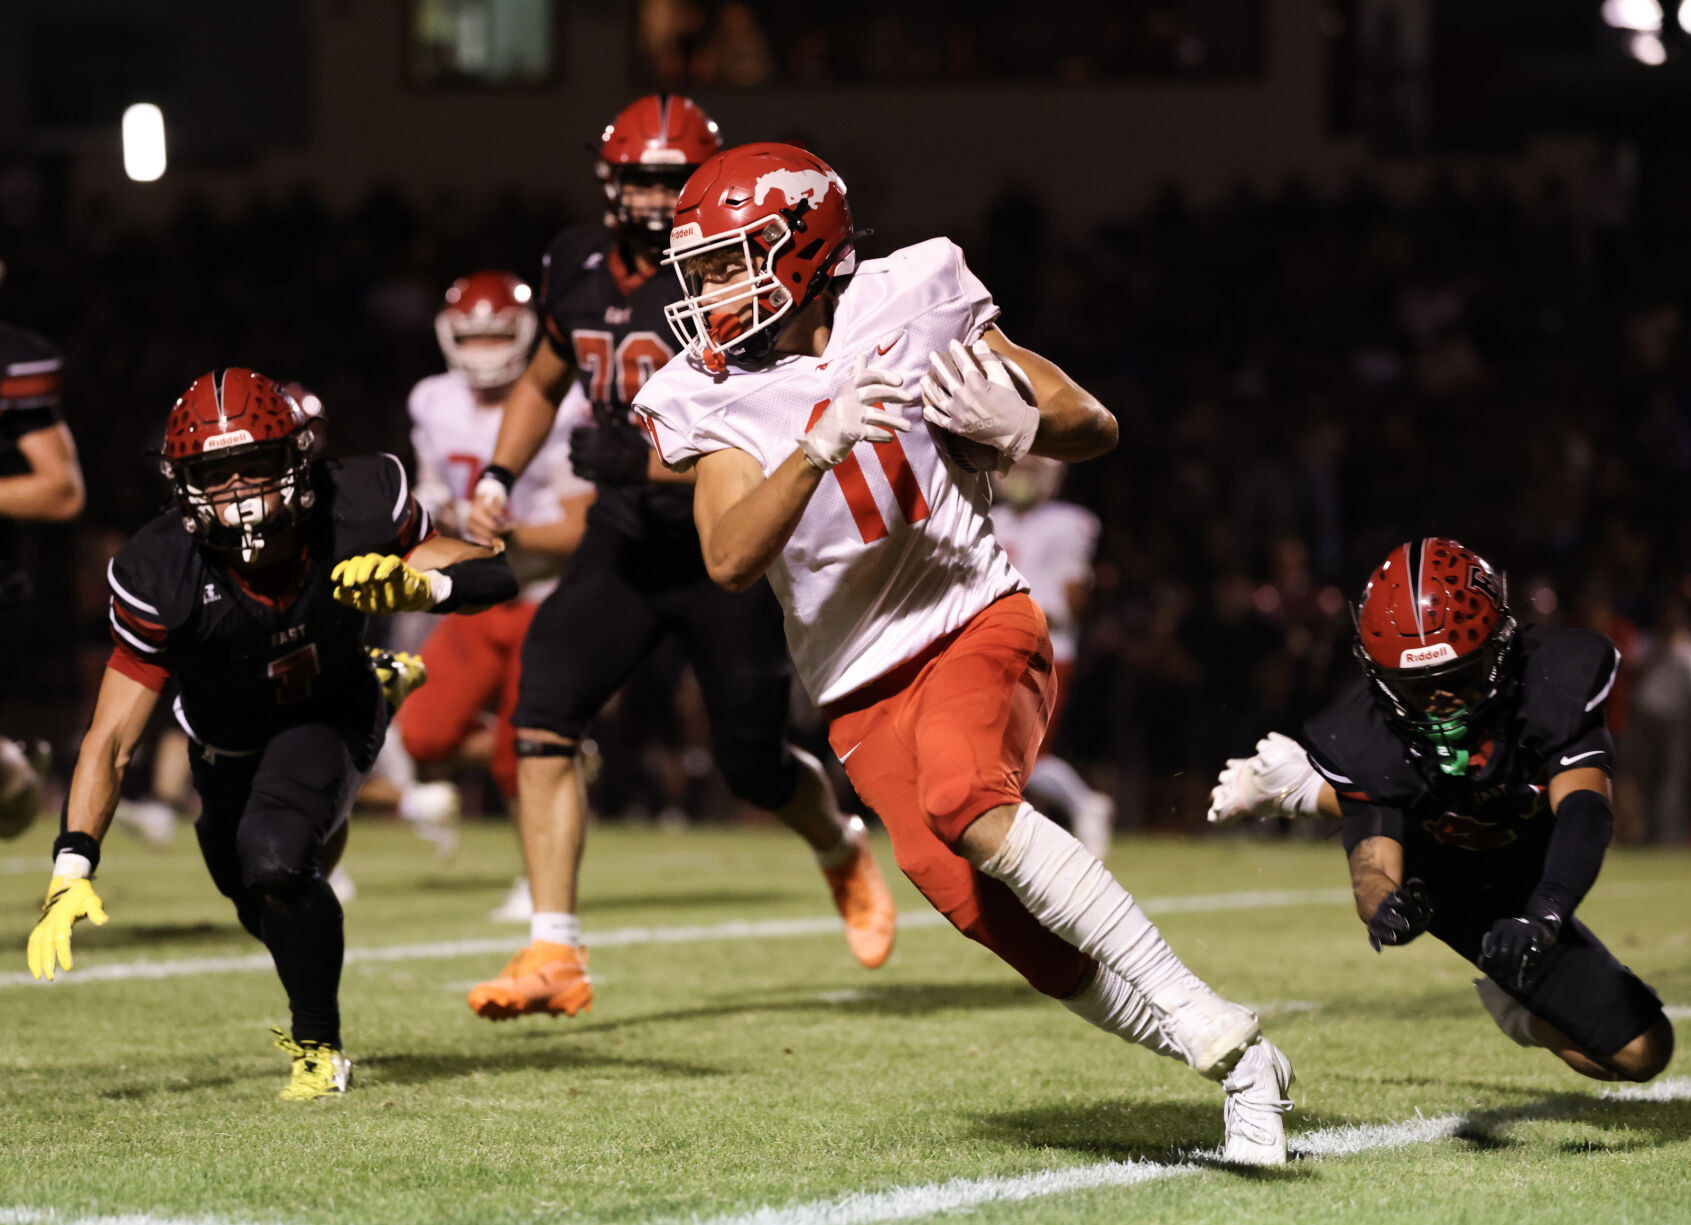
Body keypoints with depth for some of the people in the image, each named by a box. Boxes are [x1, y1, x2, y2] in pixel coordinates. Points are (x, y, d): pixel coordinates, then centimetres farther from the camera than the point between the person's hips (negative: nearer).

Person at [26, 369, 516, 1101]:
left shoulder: (357, 511, -31)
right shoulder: (163, 577, -32)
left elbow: (497, 578, -25)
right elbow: (112, 739, -29)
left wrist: (416, 586, -47)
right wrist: (72, 868, -39)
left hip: (330, 718, -2)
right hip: (233, 750, 2)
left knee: (276, 861, -31)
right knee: (273, 914, 20)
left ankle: (319, 1047, -7)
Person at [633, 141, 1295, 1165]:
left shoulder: (907, 308, -4)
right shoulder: (719, 398, 1)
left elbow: (1094, 429, 1)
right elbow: (732, 561, -15)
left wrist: (1015, 425, -21)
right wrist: (821, 443, -28)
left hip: (976, 621, -3)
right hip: (864, 691, 3)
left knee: (966, 802, -33)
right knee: (993, 915, -12)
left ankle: (1209, 1022, -28)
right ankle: (1246, 1072, 3)